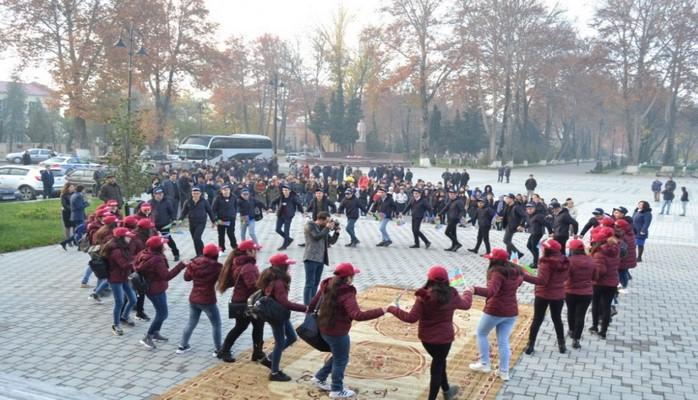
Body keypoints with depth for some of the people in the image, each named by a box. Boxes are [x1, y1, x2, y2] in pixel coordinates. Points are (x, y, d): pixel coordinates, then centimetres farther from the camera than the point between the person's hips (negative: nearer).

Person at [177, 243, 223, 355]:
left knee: (191, 323, 23)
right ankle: (218, 350, 14)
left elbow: (187, 277, 9)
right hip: (208, 301, -5)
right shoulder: (216, 267, -17)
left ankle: (182, 346, 31)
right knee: (216, 325, 10)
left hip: (193, 299, 5)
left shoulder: (194, 263, -3)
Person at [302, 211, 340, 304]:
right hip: (311, 258, -8)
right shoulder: (309, 225, -4)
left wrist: (336, 232, 2)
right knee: (310, 283, -9)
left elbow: (332, 241, 17)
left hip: (320, 259, 8)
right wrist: (327, 228, -11)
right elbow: (317, 237, -17)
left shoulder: (323, 228, 17)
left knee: (316, 283, 9)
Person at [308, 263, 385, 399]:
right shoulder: (346, 294, -29)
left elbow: (317, 298, 15)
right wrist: (383, 310, -40)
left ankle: (319, 378, 38)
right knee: (341, 360, 13)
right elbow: (358, 315, -40)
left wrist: (310, 308, 37)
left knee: (337, 356, 28)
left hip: (325, 328, 9)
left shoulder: (329, 286, -3)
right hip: (337, 332, -9)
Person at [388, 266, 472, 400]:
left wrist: (393, 309, -7)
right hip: (443, 338, -1)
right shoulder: (451, 295, -10)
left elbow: (411, 318, -18)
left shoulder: (424, 297, -18)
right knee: (437, 368, 11)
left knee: (439, 363, 24)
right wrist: (468, 293, 32)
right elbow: (466, 304, 11)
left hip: (426, 337, 1)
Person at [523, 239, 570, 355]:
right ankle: (561, 345, 25)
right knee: (557, 319, 20)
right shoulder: (564, 262, -1)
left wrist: (524, 276, -26)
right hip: (558, 295, 5)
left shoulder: (546, 263, -22)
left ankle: (530, 345, 11)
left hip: (543, 295, -5)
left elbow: (542, 281, -25)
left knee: (537, 320, 6)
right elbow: (565, 277, 10)